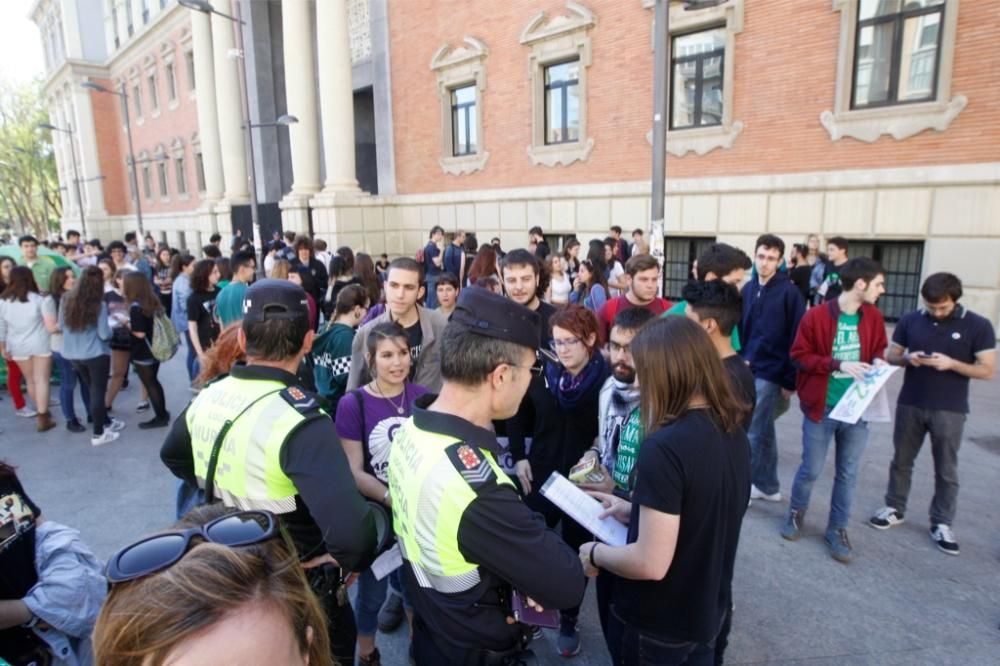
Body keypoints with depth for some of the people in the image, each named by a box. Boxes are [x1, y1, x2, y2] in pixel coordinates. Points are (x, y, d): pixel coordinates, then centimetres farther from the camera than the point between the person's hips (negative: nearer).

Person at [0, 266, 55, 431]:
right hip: (40, 344, -3)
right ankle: (42, 418, -3)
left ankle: (42, 411, 33)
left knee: (30, 381, 18)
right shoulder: (37, 299, -12)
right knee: (41, 381, -1)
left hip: (19, 347, 3)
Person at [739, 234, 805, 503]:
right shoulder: (748, 289, 6)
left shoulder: (789, 292, -11)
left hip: (770, 373, -6)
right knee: (764, 431, 16)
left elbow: (796, 338, -12)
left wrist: (790, 379, -12)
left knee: (752, 432, -2)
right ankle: (768, 486, 29)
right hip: (748, 370, 6)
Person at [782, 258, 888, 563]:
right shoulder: (816, 316, -13)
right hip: (821, 407, -4)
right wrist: (839, 364, -22)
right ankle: (796, 513, 32)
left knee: (848, 473, 11)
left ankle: (837, 529, 27)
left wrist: (877, 361, -6)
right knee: (811, 469, 6)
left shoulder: (874, 317, 2)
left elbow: (878, 348, 17)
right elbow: (800, 355, -11)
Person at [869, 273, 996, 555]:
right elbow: (890, 356, 7)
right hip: (909, 404, 2)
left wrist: (952, 363, -22)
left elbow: (989, 370, -7)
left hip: (950, 410, -2)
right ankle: (894, 509, 28)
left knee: (946, 470, 8)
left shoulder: (978, 326, -6)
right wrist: (908, 358, -15)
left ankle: (942, 524, 22)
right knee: (901, 461, 13)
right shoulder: (910, 320, 0)